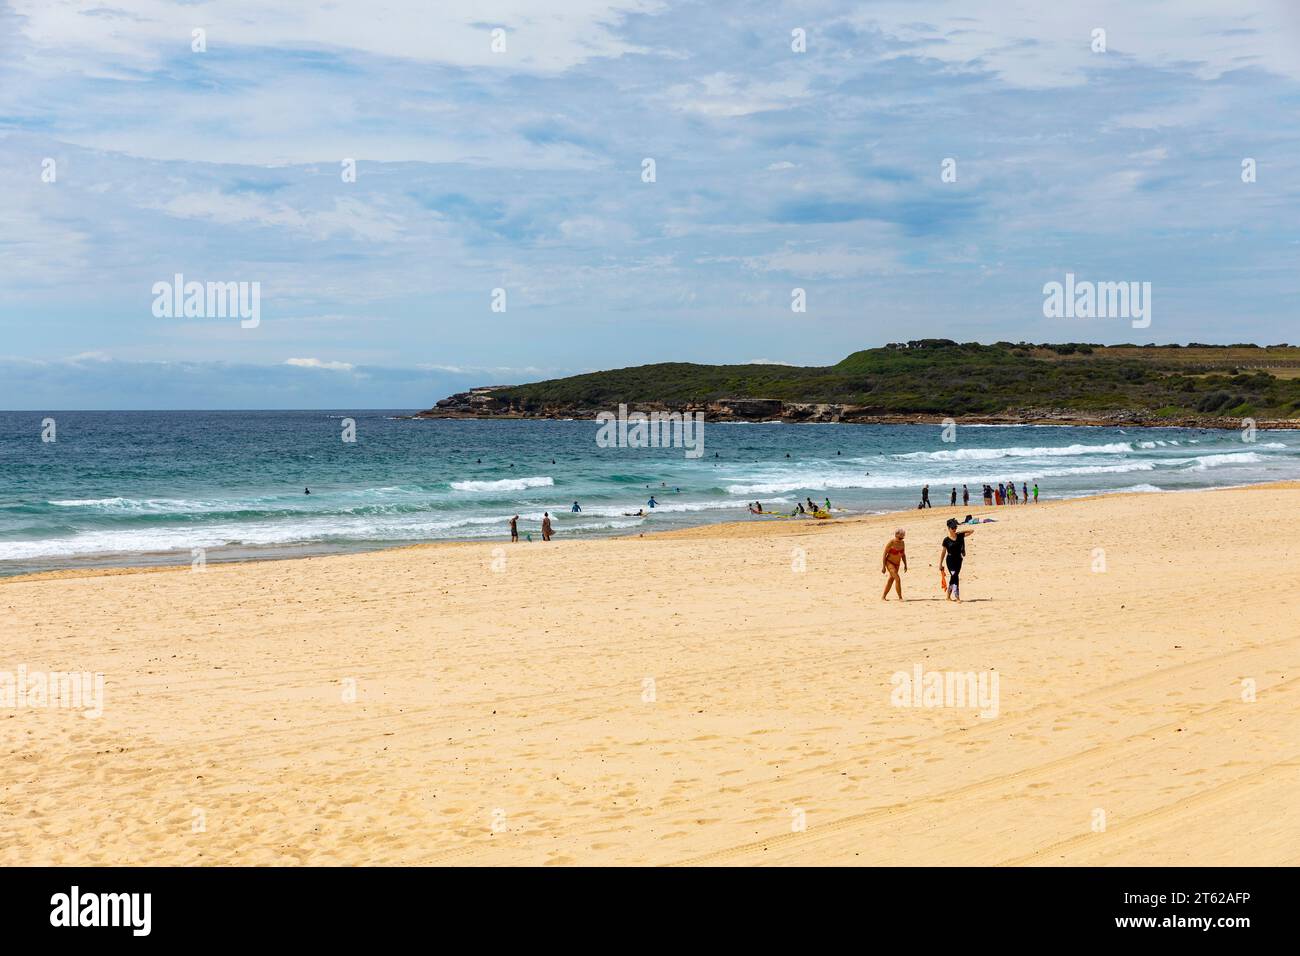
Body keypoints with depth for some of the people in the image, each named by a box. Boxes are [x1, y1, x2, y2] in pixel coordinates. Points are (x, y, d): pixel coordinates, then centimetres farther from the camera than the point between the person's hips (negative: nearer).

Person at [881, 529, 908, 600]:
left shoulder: (902, 543, -4)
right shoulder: (890, 543, -22)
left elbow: (903, 554, 8)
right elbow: (884, 554, -19)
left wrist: (905, 565, 4)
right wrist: (883, 567, -20)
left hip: (897, 563, 7)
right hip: (889, 563, -7)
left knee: (891, 580, 12)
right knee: (897, 579, -18)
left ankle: (883, 597, 23)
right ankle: (900, 597, -13)